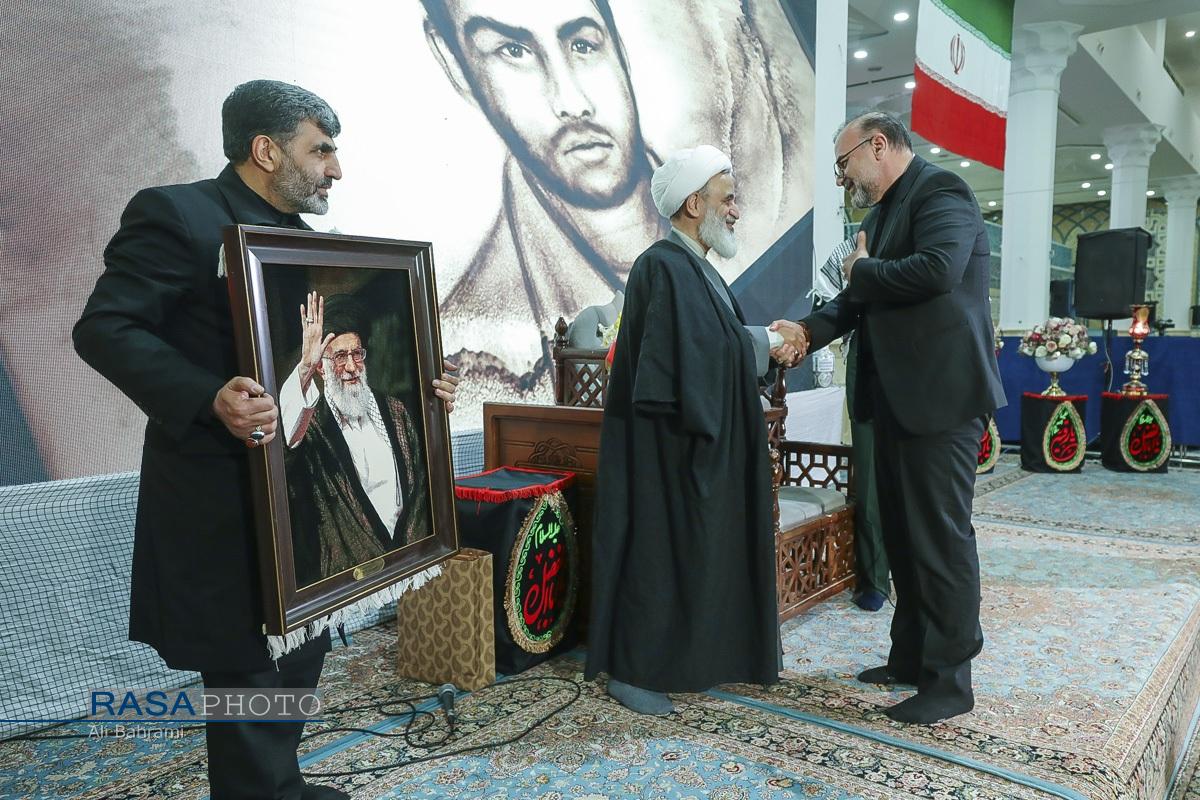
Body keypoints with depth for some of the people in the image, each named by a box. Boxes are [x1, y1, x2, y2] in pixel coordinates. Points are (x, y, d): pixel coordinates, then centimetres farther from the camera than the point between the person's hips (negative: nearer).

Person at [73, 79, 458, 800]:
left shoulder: (301, 237, 14)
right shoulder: (176, 214, -11)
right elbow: (104, 328, -19)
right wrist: (210, 398, -34)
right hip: (223, 498, -8)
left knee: (303, 647, 18)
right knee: (243, 662, 2)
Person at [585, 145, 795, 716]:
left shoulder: (695, 267, 15)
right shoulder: (664, 267, -16)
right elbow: (695, 348, -25)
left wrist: (768, 348, 0)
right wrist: (763, 342, -13)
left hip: (700, 439, 10)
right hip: (666, 442, -10)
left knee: (696, 550, 16)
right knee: (659, 551, -1)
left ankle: (691, 657, 29)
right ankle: (629, 669, 13)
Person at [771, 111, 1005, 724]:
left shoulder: (939, 191, -9)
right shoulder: (882, 211, 16)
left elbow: (936, 270, -27)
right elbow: (859, 300, 14)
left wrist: (862, 270, -11)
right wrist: (808, 330, -3)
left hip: (940, 396, -9)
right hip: (896, 398, 9)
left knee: (941, 536, -1)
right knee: (902, 534, 15)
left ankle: (949, 680, 12)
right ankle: (910, 657, 29)